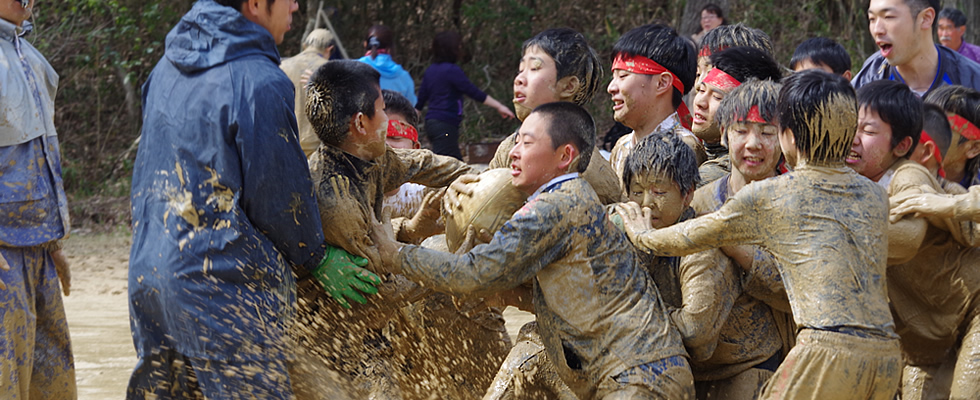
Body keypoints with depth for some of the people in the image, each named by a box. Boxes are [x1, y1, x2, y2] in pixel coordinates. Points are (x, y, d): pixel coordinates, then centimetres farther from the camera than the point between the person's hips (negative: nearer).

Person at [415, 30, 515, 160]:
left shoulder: (430, 70, 12)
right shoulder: (452, 71, -13)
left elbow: (421, 98, 15)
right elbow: (474, 92, -14)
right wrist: (499, 106, -10)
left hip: (431, 123, 9)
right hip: (445, 124, -9)